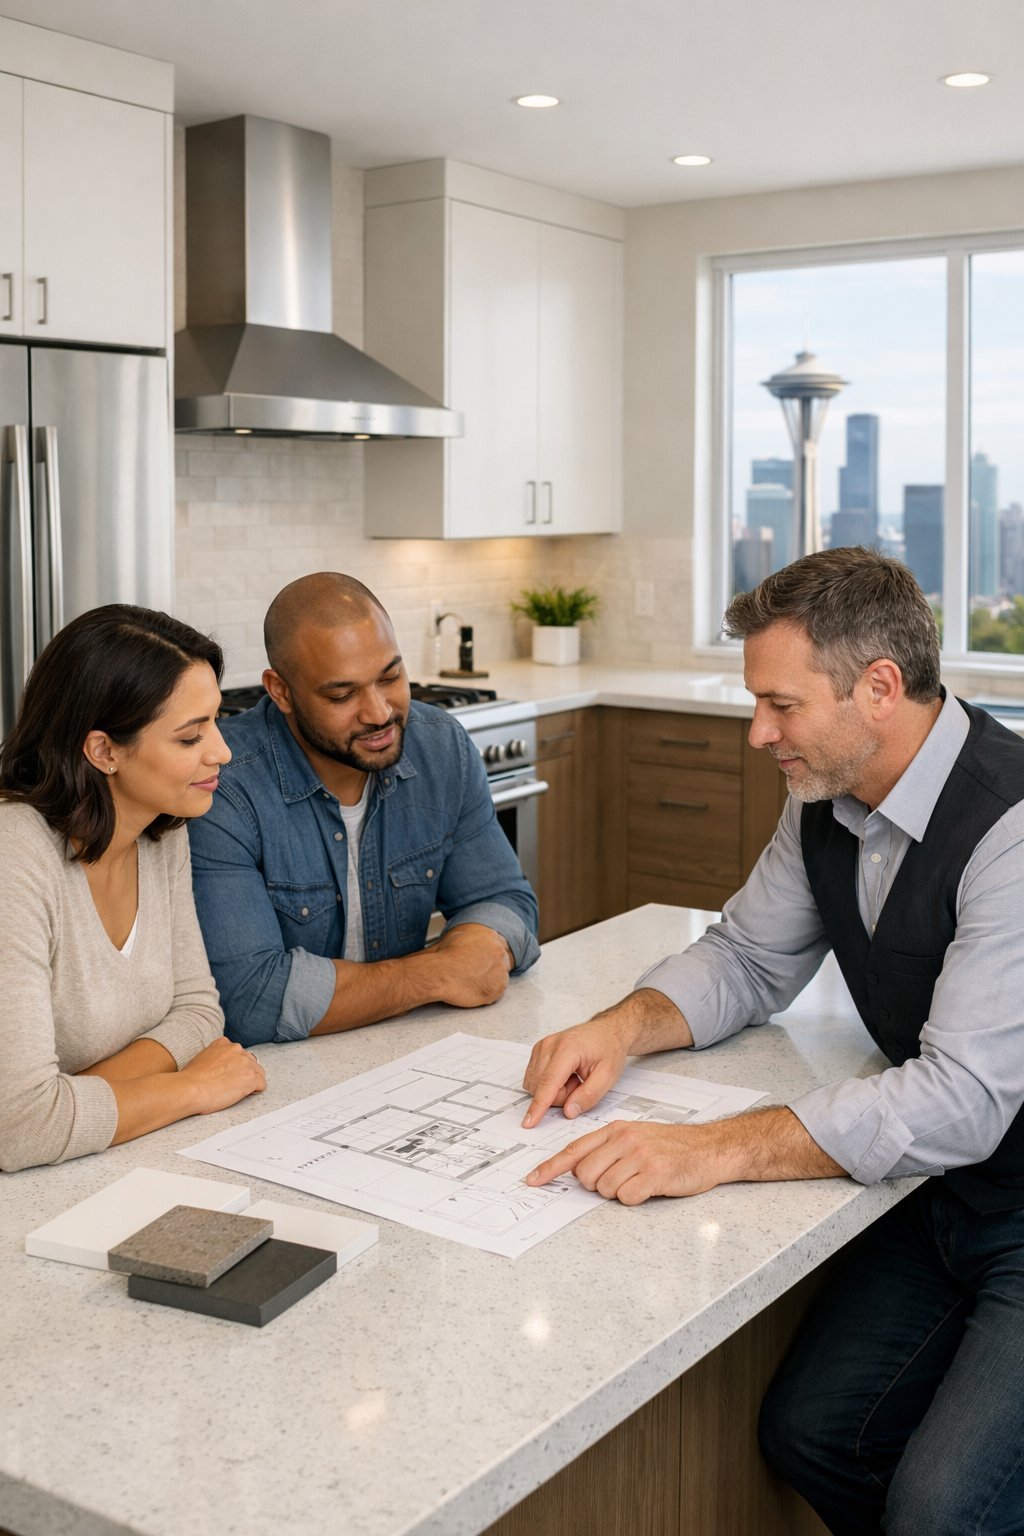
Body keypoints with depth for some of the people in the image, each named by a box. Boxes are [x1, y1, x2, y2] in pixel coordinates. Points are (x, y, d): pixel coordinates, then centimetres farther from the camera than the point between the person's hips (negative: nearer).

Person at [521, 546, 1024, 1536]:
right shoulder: (824, 802, -1)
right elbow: (746, 960, 10)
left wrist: (712, 1150, -38)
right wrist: (626, 1028, -10)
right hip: (942, 1192, 7)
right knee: (807, 1433, 2)